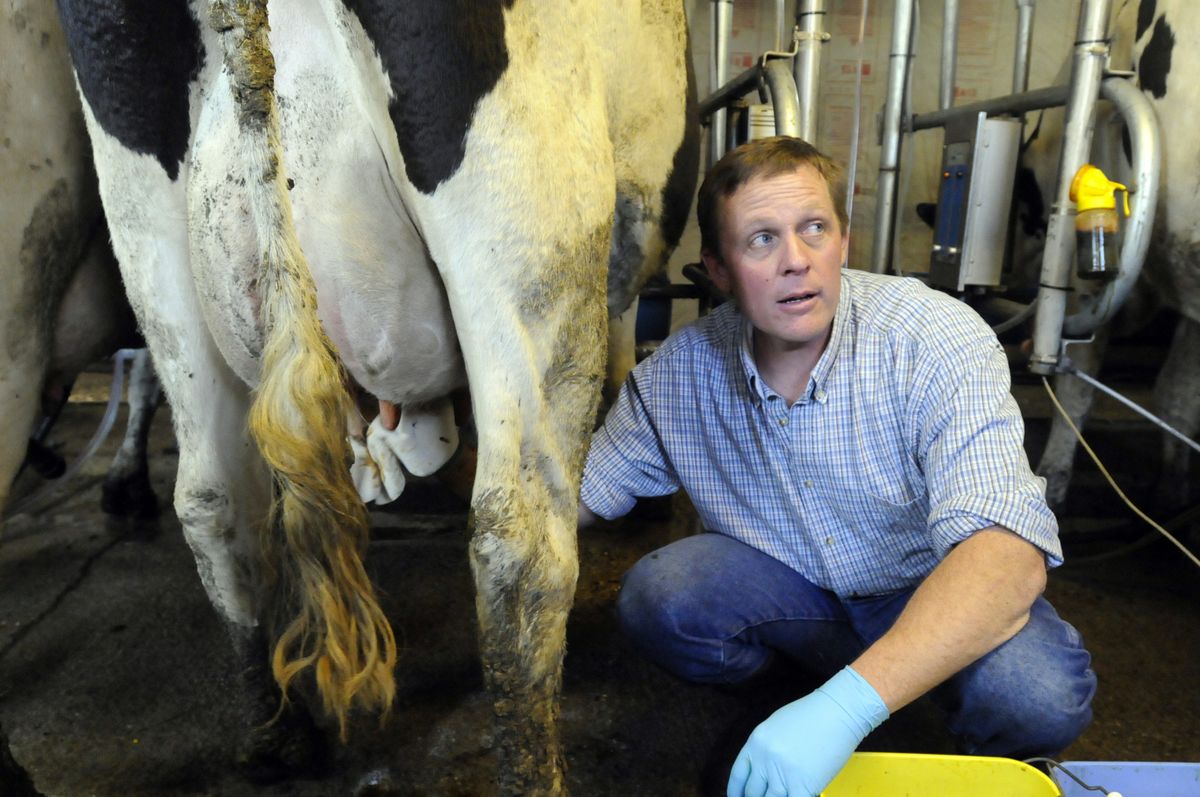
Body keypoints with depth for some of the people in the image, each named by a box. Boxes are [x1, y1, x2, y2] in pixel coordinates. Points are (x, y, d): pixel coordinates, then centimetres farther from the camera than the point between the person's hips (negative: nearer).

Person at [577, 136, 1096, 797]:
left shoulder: (939, 339, -26)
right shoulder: (679, 371, -15)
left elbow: (1008, 553, -37)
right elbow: (578, 494, -4)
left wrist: (847, 704, -48)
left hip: (937, 591, -1)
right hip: (786, 581, 2)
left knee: (1039, 695, -31)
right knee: (655, 598, -24)